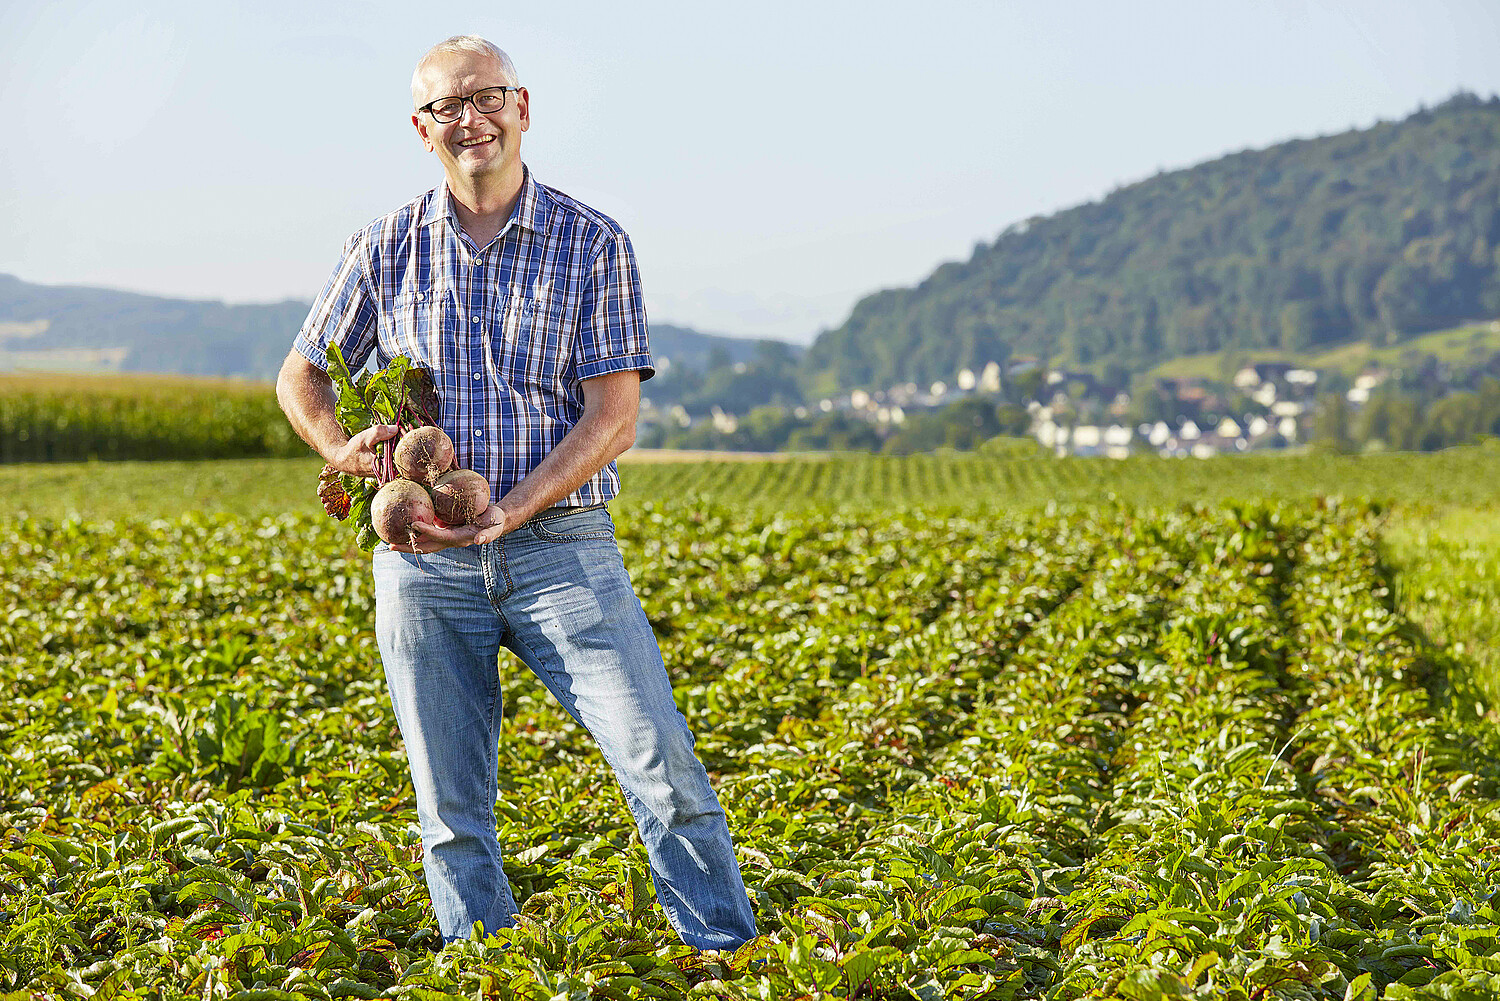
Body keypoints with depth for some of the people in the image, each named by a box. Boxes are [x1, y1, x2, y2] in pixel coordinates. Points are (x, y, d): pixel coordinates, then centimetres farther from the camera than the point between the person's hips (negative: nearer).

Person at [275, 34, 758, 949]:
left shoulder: (596, 245, -1)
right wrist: (343, 447, -6)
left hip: (562, 547, -2)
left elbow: (612, 422, -7)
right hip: (423, 562, 2)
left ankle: (734, 962, 2)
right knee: (453, 814, 6)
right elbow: (301, 376, 17)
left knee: (662, 765, -9)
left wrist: (501, 514, -19)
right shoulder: (386, 251, 7)